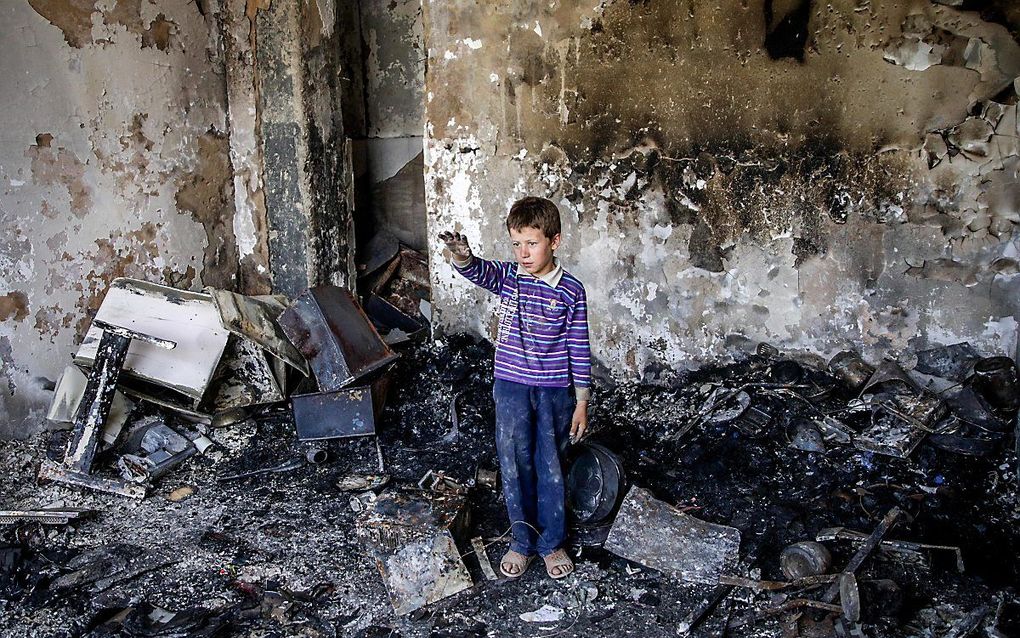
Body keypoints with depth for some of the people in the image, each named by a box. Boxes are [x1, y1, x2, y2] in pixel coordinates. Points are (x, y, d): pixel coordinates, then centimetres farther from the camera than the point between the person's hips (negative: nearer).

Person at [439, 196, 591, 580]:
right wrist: (462, 256, -51)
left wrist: (581, 403, -3)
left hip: (554, 392, -1)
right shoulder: (507, 277, -3)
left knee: (551, 469, 10)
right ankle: (522, 542, 26)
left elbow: (579, 348, -4)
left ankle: (552, 543, 28)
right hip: (511, 388, 2)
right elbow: (478, 272, -26)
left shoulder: (571, 290, -8)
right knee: (515, 466, 9)